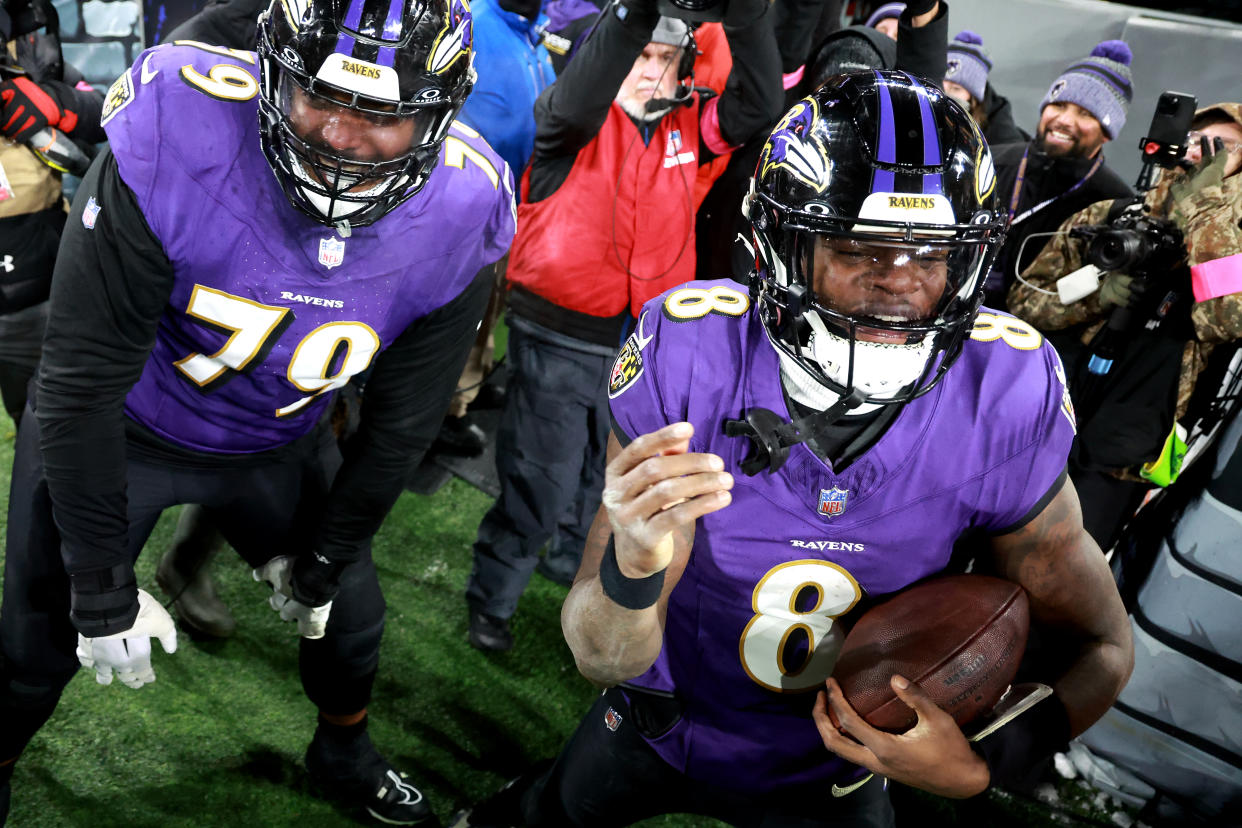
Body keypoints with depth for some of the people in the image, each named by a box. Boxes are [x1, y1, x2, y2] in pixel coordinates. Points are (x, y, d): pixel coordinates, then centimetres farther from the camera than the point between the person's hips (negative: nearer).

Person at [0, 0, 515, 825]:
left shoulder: (463, 209, -25)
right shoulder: (175, 130, -36)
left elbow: (402, 421, -9)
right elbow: (82, 382, -25)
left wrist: (323, 561, 1)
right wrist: (104, 590, -17)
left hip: (278, 445, 3)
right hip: (117, 425, -2)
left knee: (349, 613, 16)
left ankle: (345, 756, 49)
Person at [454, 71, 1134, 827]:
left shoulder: (1007, 395, -26)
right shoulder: (690, 354, -29)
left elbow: (1100, 644, -11)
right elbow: (606, 659, -27)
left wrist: (979, 765, -30)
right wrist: (635, 564, -50)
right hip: (655, 730, 2)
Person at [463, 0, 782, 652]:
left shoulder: (687, 127, 3)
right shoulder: (573, 120, -10)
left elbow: (758, 104, -12)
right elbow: (573, 105, -35)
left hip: (645, 346, 5)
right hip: (558, 341, -5)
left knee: (610, 475, 23)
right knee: (540, 484, 2)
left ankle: (573, 558, 50)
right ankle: (491, 597, 25)